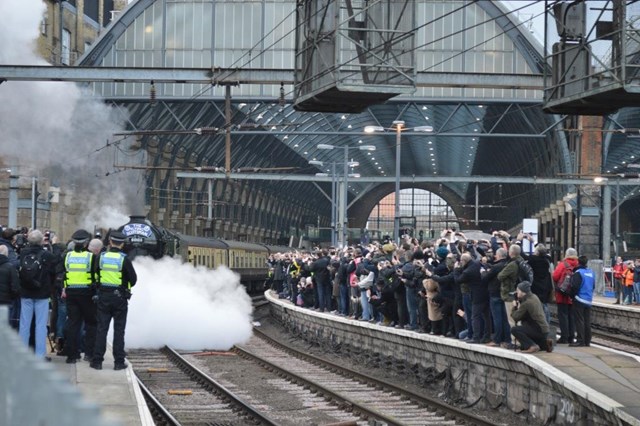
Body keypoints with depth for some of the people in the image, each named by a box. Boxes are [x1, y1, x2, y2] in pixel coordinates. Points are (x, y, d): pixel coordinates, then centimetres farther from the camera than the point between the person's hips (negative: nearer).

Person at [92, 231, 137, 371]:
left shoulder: (101, 257, -2)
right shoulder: (124, 259, -10)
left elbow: (96, 275, 4)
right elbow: (133, 279, -4)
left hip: (104, 297, 2)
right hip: (120, 297, -2)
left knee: (102, 328, 6)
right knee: (119, 330, 4)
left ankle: (97, 360, 5)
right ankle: (119, 362, 5)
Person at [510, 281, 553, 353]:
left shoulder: (526, 303, -19)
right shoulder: (534, 297, 9)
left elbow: (516, 317, -15)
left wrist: (514, 307, 1)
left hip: (539, 331, -9)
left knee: (514, 330, -19)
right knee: (523, 347, 24)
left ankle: (533, 346, -20)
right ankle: (545, 344, 16)